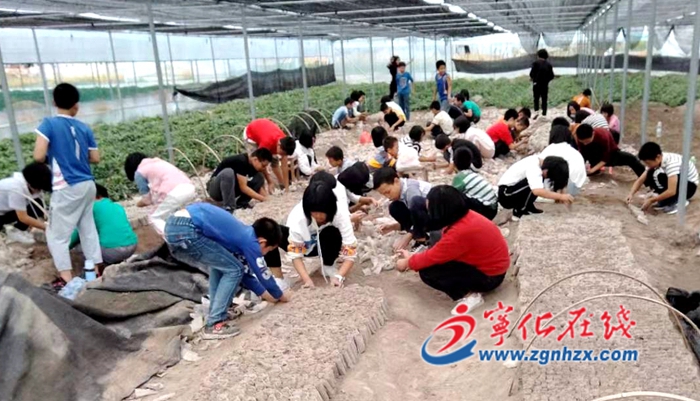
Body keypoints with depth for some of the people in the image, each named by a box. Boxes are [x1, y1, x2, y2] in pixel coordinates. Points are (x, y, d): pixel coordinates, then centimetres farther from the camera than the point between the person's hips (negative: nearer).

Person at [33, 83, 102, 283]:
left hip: (67, 188, -5)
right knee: (88, 228, 16)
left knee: (56, 234, 5)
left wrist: (52, 158, 6)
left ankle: (67, 280, 2)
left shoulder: (48, 124, -9)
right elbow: (95, 158, 7)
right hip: (88, 185, 5)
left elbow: (38, 156, -16)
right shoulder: (84, 128, 4)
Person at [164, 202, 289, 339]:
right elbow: (263, 274, 11)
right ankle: (215, 325, 4)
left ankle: (215, 317, 23)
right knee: (233, 270, 1)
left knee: (220, 266, 24)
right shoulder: (250, 241, 0)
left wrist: (264, 294, 44)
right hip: (186, 229, -10)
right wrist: (280, 296, 29)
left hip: (174, 225, 10)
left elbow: (245, 271, 35)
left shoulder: (242, 233, 24)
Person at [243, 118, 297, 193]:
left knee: (275, 159, 3)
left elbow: (285, 166, -23)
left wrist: (287, 187, -23)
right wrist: (269, 183, -25)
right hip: (251, 132, -5)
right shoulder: (267, 142, -45)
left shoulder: (284, 142, -27)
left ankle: (282, 185, 14)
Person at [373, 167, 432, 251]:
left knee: (416, 201, -35)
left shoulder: (411, 188, -24)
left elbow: (419, 219, -28)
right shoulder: (400, 191, 3)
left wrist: (407, 237, -25)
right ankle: (421, 237, -2)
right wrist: (392, 227, -2)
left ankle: (422, 239, -13)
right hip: (428, 218, 9)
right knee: (394, 208, -3)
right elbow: (411, 219, 10)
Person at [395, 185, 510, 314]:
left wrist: (407, 263, 1)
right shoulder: (465, 216, -6)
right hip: (492, 263, 9)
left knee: (426, 271, -15)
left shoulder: (460, 232, -33)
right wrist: (412, 257, 8)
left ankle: (469, 295, -9)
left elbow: (431, 257, -17)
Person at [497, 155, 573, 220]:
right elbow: (537, 191, -40)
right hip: (505, 194, -9)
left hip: (514, 192, 9)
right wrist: (561, 196, -34)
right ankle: (519, 212, -12)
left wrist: (558, 197, -6)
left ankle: (528, 207, 4)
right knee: (534, 186, -26)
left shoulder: (540, 162, 0)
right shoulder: (533, 168, -26)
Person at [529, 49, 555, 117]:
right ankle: (544, 114, 8)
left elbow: (532, 73, -12)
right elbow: (552, 76, 4)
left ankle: (536, 110, -11)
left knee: (536, 98, 7)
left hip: (537, 84, -3)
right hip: (545, 85, 3)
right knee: (544, 100, 8)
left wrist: (532, 78, 7)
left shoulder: (535, 63, -5)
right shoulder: (548, 64, 6)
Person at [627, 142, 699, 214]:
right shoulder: (654, 161, -11)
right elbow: (640, 180, -7)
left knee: (662, 177, -33)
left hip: (689, 186, -7)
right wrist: (631, 194, -22)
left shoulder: (671, 163, -34)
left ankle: (678, 201, -12)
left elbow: (671, 191, -39)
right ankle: (666, 200, 0)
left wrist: (651, 201, -31)